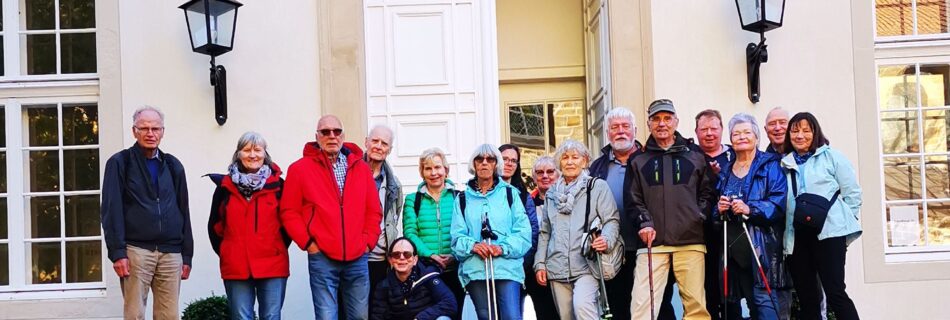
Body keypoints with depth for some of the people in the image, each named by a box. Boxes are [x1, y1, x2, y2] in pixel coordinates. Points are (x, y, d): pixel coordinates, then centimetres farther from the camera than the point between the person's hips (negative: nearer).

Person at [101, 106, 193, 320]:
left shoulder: (173, 166, 16)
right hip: (136, 251, -3)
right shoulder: (119, 163, 4)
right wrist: (117, 252, -11)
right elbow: (111, 210, -2)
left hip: (170, 253, 3)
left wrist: (187, 255, 11)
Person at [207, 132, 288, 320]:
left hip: (273, 266, -1)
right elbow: (215, 226, 14)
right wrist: (225, 252, 10)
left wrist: (279, 248, 5)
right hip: (236, 268, 1)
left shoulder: (277, 184, 3)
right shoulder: (226, 186, 6)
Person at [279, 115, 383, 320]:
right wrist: (307, 242, -7)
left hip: (357, 258, 3)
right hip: (322, 258, -3)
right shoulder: (300, 169, 1)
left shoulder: (361, 168, 11)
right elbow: (289, 212, 0)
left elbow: (374, 210, 13)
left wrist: (368, 241, 3)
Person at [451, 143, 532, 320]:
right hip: (475, 270, 2)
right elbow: (457, 236, 5)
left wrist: (503, 248, -15)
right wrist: (473, 246, -16)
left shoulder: (510, 193, 10)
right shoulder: (463, 198, 14)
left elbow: (523, 231, 1)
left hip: (508, 267, -2)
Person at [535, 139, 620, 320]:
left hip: (586, 265, -5)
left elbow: (612, 220, -1)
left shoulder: (597, 187, 5)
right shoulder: (552, 193, 19)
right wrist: (540, 263, 14)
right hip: (557, 269, 5)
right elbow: (545, 231, 22)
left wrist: (606, 239, -22)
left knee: (582, 305, -27)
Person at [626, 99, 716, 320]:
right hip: (652, 242, 0)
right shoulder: (639, 162, 13)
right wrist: (644, 222, -7)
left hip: (690, 242, 1)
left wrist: (699, 216, -1)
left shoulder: (695, 158, 14)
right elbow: (632, 200, 8)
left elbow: (707, 193, 14)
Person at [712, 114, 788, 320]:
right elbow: (713, 210, 22)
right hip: (732, 246, 6)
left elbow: (779, 202, -10)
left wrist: (750, 209, -22)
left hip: (761, 245, -5)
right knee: (730, 302, 6)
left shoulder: (770, 166, 2)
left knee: (763, 299, -11)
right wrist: (719, 209, -1)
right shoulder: (725, 171, 19)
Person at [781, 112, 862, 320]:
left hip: (828, 233, -4)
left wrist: (842, 221, -1)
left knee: (835, 293, -10)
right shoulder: (785, 164, 15)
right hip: (797, 236, 4)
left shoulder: (831, 157, 5)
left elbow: (852, 192, 3)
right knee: (806, 298, 6)